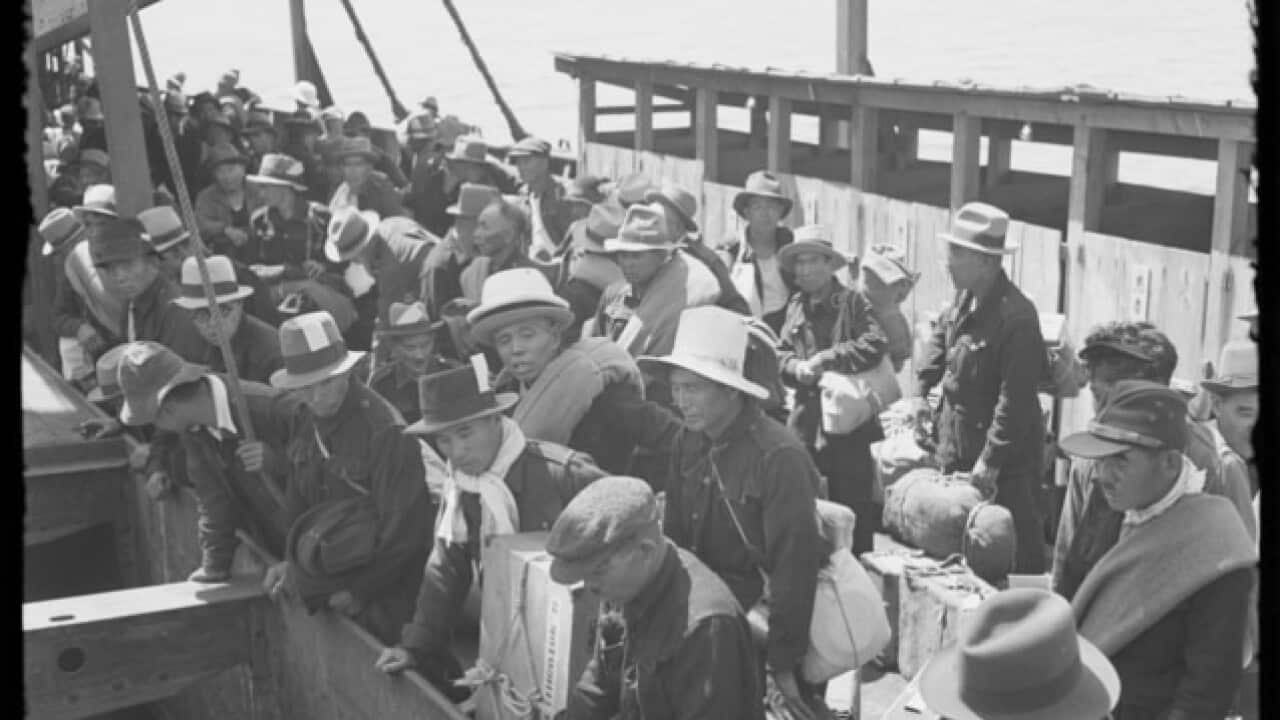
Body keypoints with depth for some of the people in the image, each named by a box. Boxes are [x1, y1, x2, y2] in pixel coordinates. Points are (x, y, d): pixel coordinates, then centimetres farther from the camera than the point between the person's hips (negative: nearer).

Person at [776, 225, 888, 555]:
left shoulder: (854, 300, -2)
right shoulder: (796, 305, 13)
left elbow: (875, 344, -15)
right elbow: (781, 352, 14)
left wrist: (826, 359, -16)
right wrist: (796, 367, -8)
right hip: (807, 424, 5)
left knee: (855, 514, 1)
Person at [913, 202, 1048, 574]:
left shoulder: (1017, 316, -25)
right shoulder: (965, 298, 1)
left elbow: (1014, 399, -25)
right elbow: (941, 337, 22)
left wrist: (991, 461, -23)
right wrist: (922, 389, 14)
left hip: (1006, 460, -8)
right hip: (958, 446, 8)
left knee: (1017, 550, 2)